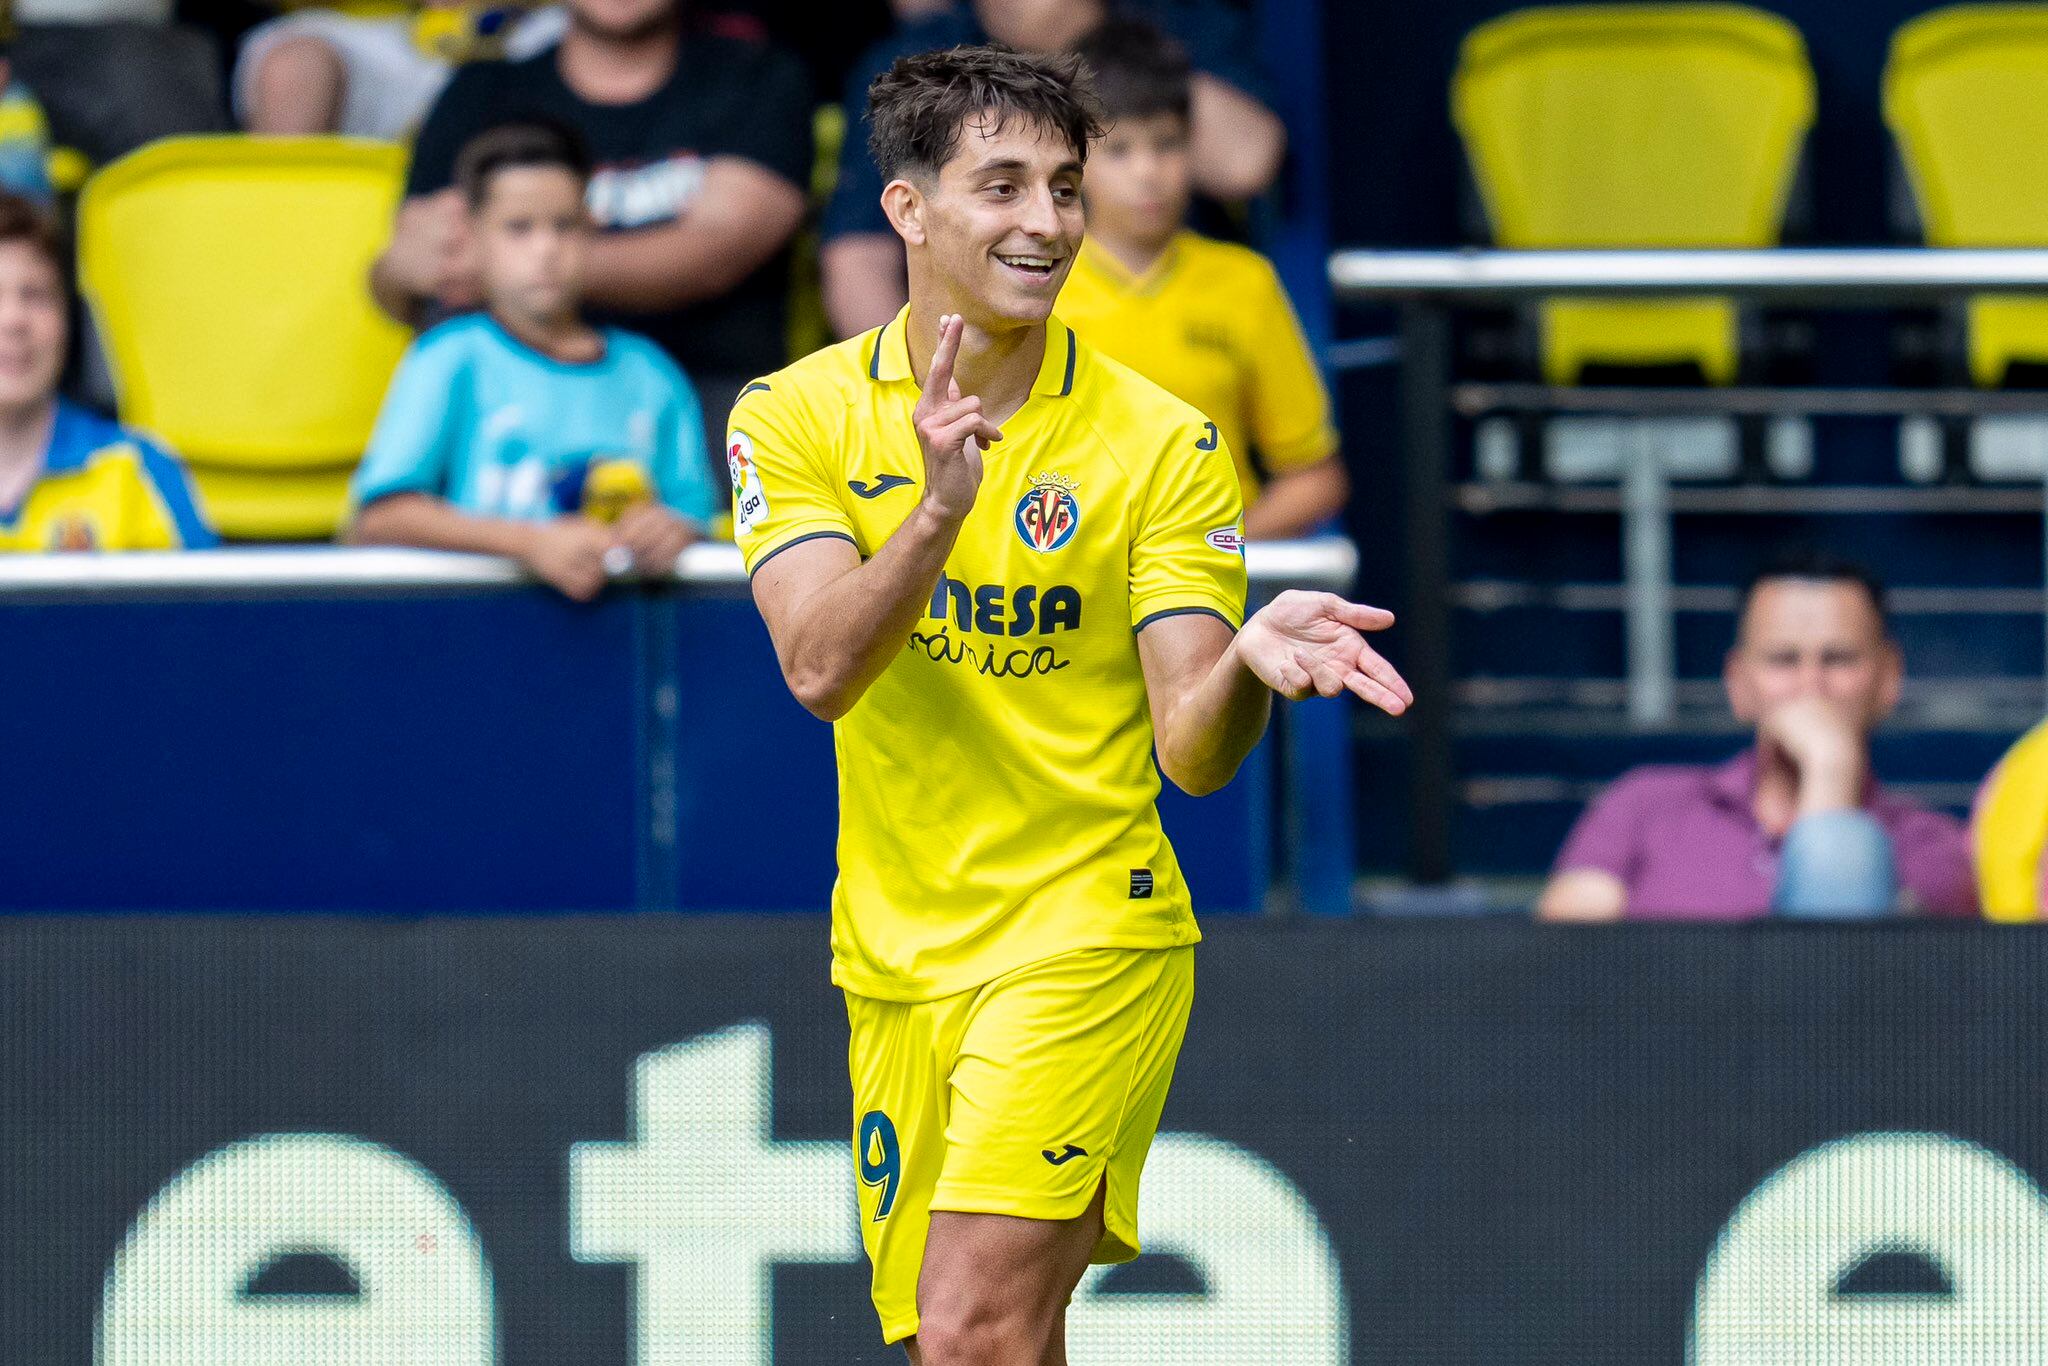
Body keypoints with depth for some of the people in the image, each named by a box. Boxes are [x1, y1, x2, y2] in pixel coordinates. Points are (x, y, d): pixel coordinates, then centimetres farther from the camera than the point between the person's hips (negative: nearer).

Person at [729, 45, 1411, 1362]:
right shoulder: (795, 415, 0)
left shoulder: (1161, 444, -5)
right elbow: (821, 669, -15)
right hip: (895, 956, 3)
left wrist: (1247, 663, -34)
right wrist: (941, 505, -32)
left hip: (1086, 941, -3)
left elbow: (1194, 749, -11)